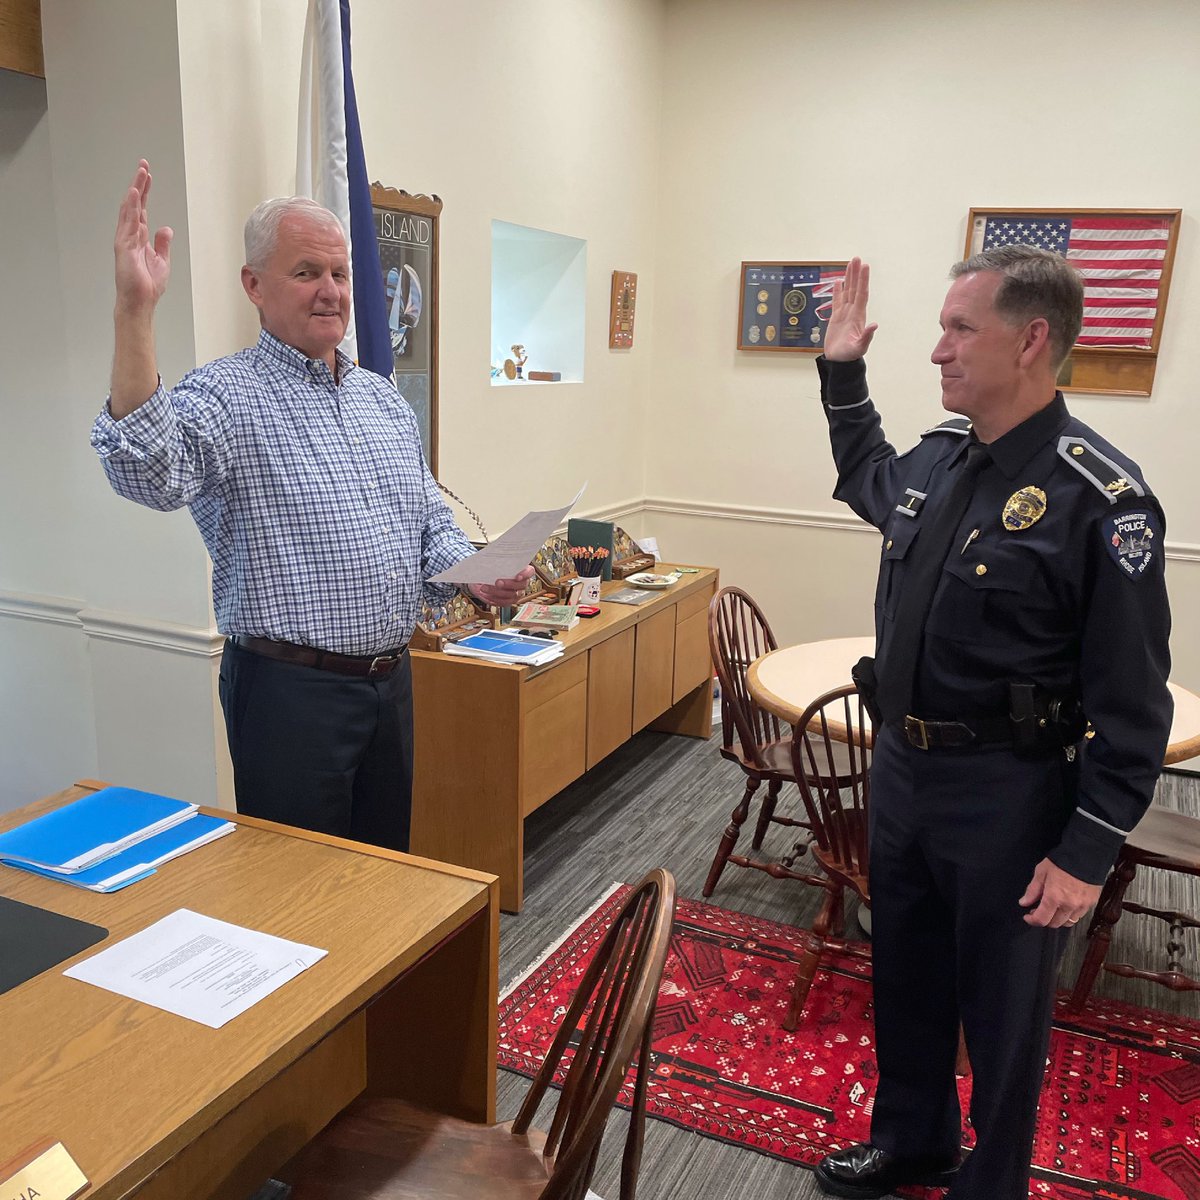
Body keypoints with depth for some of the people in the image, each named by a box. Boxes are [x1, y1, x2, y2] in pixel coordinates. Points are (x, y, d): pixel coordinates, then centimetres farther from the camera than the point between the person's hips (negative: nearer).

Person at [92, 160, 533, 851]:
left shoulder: (384, 398, 11)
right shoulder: (226, 397, -11)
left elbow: (432, 523, 16)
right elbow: (149, 473, -32)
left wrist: (476, 576, -4)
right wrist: (136, 310, -40)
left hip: (391, 678, 7)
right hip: (290, 687, -6)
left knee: (387, 865, 21)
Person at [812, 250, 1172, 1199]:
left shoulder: (1099, 497, -19)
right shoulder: (938, 456, 1)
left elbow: (1132, 702, -17)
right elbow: (868, 482, 28)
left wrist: (1087, 854, -16)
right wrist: (843, 375, 20)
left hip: (1006, 797, -7)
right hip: (900, 767, 7)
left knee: (1001, 1008, 14)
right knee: (907, 978, 23)